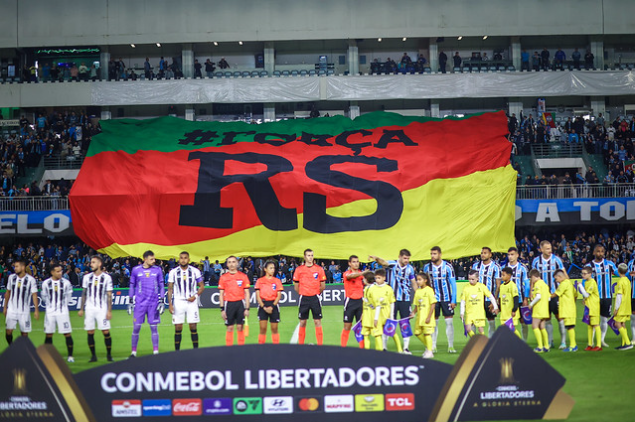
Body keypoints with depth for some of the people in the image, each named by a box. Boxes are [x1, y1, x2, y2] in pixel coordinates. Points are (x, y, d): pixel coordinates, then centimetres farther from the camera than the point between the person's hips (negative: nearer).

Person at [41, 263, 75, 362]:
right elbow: (44, 297, 11)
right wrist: (50, 305, 10)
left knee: (67, 334, -3)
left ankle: (70, 356, 4)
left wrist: (62, 304, 8)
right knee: (49, 334, 6)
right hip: (50, 312, 1)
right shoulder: (46, 283, -1)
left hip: (63, 312, -1)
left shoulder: (66, 283, -4)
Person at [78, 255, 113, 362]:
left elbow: (109, 296, -1)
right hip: (89, 309, 3)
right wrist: (81, 309, 11)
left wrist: (109, 311, -7)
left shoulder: (106, 278, -1)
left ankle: (109, 354, 5)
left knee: (106, 332, -7)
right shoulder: (87, 277, 8)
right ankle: (93, 355, 10)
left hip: (102, 309, -3)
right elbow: (84, 294, 14)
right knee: (90, 333, 1)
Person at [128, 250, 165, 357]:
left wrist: (161, 301, 3)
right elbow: (132, 286, 10)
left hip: (153, 303, 1)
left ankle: (156, 351, 8)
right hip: (140, 303, 0)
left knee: (154, 328, 2)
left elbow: (161, 286, 9)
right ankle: (134, 352, 10)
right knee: (136, 327, 0)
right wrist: (130, 302, 7)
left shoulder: (158, 270, 4)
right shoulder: (136, 270, 3)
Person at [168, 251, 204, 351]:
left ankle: (196, 349, 4)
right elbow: (170, 289, 4)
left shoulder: (195, 271, 2)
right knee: (178, 328, 1)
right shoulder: (173, 272, 2)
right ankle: (177, 351, 8)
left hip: (191, 301, 0)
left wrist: (195, 296, -9)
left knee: (193, 327, -1)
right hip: (178, 302, 0)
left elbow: (202, 286, 8)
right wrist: (170, 304, -3)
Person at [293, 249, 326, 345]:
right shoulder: (299, 269, 1)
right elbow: (296, 286, 8)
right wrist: (303, 294, 9)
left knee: (317, 322, -1)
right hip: (303, 298, 0)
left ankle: (320, 344, 2)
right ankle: (300, 344, 12)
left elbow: (323, 286, 7)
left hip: (315, 298, 0)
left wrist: (316, 293, 11)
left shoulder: (319, 269, 0)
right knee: (302, 322, 5)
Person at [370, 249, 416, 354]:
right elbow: (383, 262, -26)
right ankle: (383, 346, 12)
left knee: (406, 323, 3)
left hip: (405, 299, 3)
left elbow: (413, 283, 16)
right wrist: (377, 258, -47)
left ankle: (406, 347, 11)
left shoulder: (410, 268, 6)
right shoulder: (392, 264, -5)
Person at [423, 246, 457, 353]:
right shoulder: (427, 267, 1)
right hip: (433, 299, 2)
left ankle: (451, 346, 5)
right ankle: (433, 346, 11)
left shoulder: (447, 266, -5)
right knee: (433, 322, 4)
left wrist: (453, 300, -6)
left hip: (446, 298, -2)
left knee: (449, 322, -3)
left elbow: (453, 284, -1)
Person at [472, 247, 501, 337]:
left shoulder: (495, 267, -2)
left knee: (491, 321, 4)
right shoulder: (476, 265, 8)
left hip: (490, 298, -2)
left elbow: (498, 285, -2)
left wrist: (494, 300, -10)